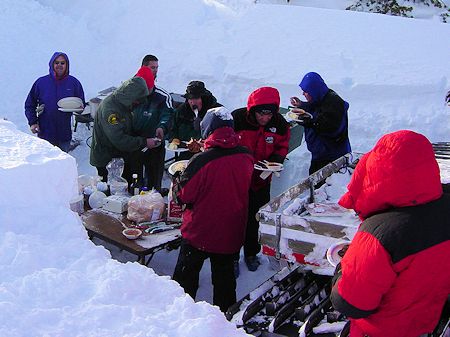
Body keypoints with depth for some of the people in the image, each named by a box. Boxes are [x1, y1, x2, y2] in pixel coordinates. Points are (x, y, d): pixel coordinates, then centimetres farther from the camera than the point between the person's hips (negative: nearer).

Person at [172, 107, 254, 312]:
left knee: (187, 273, 16)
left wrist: (176, 184, 7)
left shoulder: (201, 160, -25)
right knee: (224, 274, 22)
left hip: (200, 231, -4)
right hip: (231, 232, 5)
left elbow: (183, 195, -16)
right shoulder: (245, 157, -10)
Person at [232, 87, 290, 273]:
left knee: (255, 219, 16)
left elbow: (282, 147, 6)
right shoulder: (237, 119, -20)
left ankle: (251, 253, 36)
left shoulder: (280, 124, -8)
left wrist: (274, 162, -15)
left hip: (261, 181, 3)